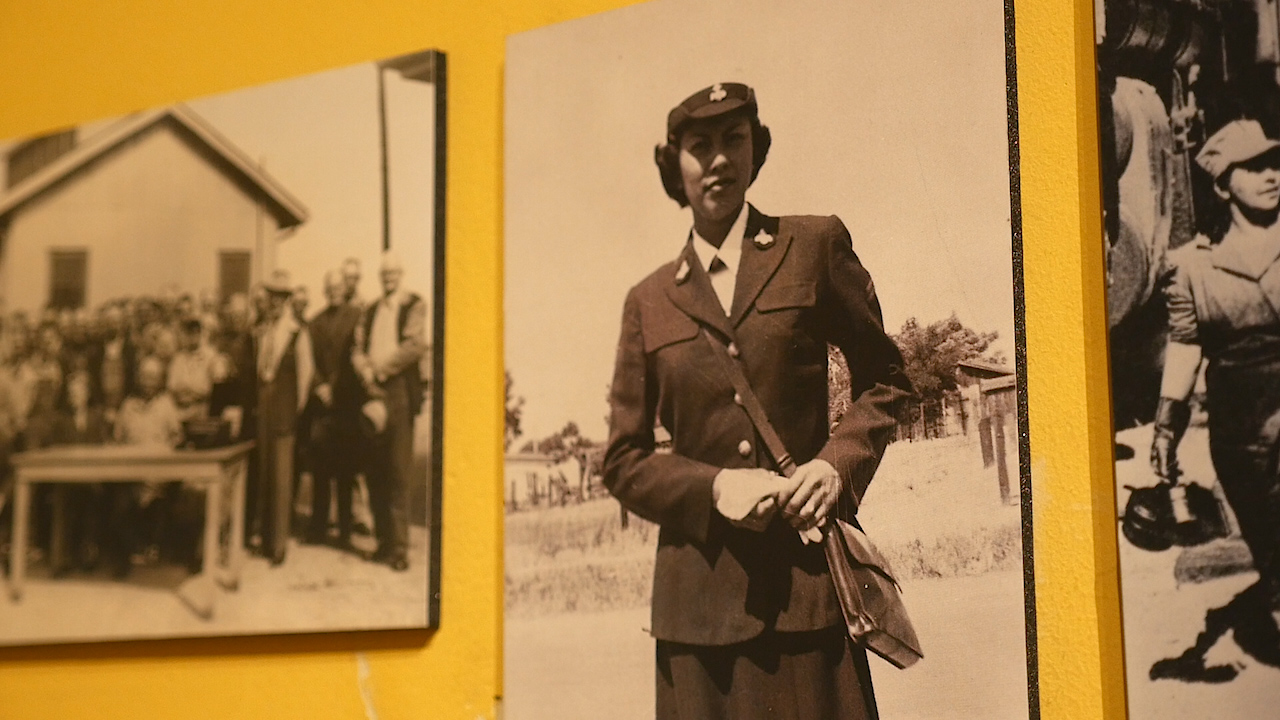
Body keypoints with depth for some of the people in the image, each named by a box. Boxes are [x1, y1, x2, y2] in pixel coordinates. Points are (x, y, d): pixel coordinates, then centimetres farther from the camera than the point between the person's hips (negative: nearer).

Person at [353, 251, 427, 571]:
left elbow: (416, 345, -9)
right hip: (372, 390, 5)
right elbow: (358, 349, 12)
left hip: (400, 391, -5)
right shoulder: (371, 311, 19)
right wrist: (367, 375, -6)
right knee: (375, 471, 5)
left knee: (398, 472, -8)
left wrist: (382, 370, -7)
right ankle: (383, 541, 13)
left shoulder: (414, 305, 2)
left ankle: (400, 547, -6)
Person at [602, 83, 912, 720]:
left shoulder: (815, 246, 8)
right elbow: (623, 462, 11)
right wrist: (713, 487, -8)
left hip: (809, 572, -1)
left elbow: (884, 378, 14)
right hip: (702, 592, 2)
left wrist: (838, 462, -5)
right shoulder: (648, 302, 12)